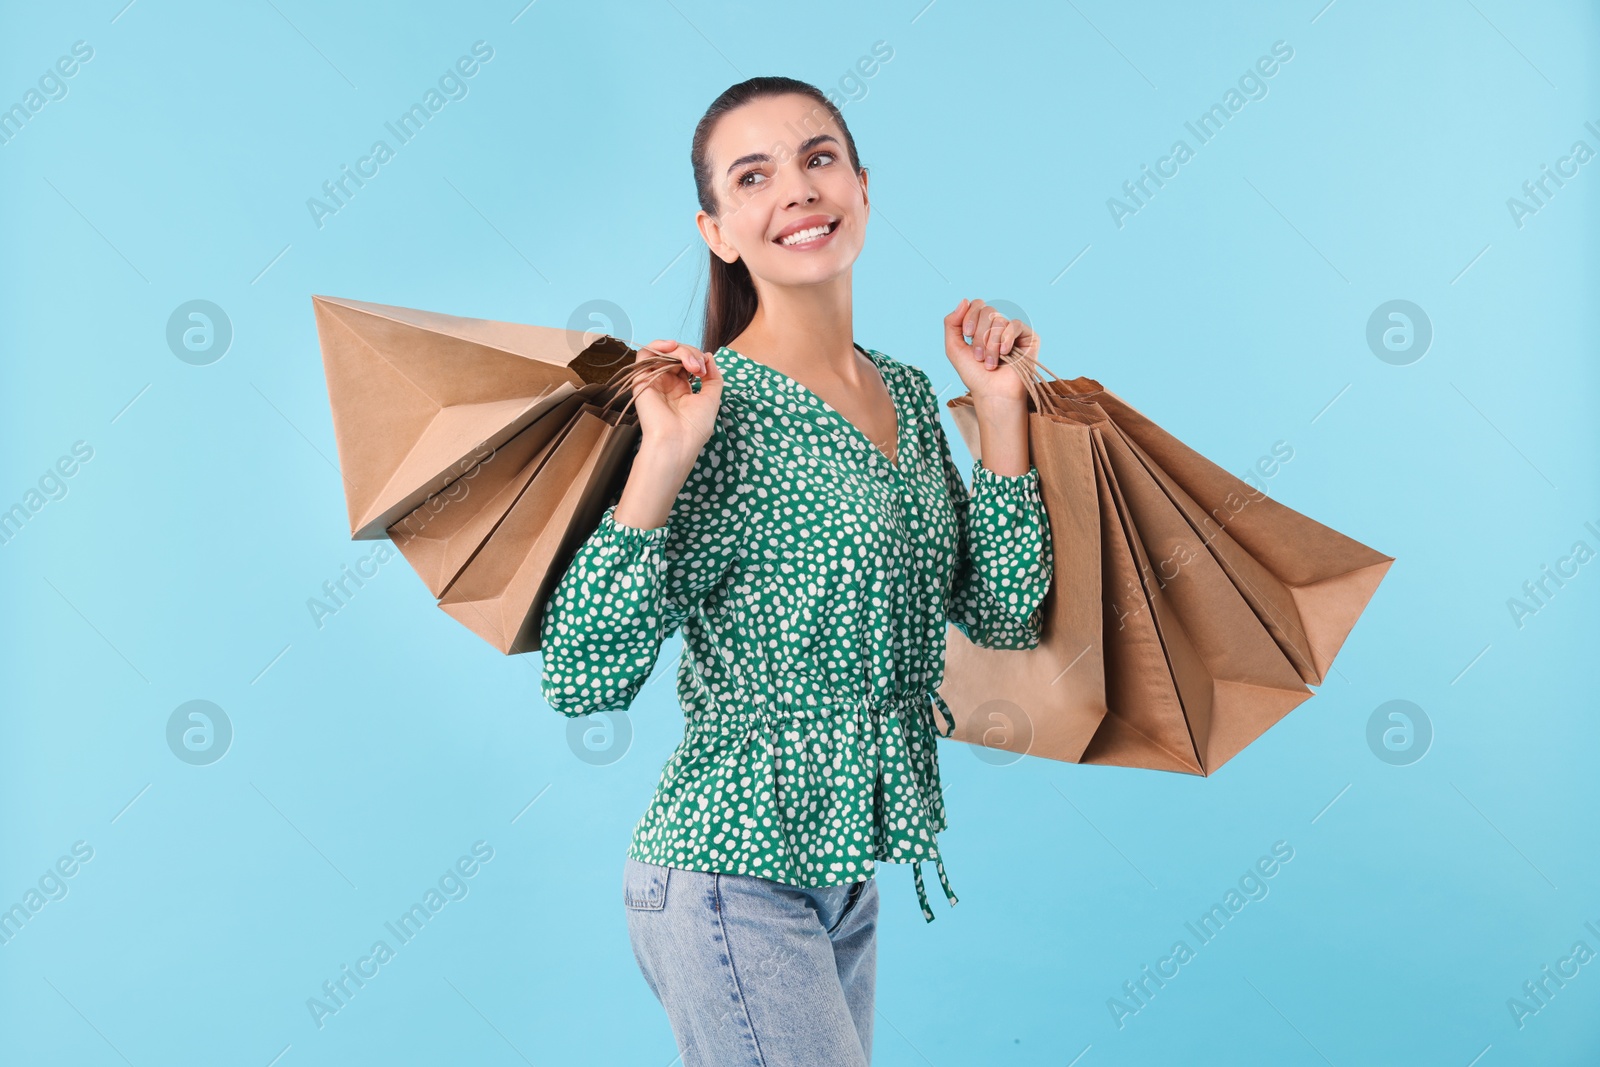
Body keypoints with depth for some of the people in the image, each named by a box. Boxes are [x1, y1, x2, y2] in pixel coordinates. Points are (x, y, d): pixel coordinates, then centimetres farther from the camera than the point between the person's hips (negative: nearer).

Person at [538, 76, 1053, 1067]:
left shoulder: (908, 391, 6)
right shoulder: (718, 408, -16)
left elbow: (1007, 613, 3)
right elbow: (583, 680, -20)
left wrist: (1001, 407, 0)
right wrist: (660, 463, -27)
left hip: (848, 871, 7)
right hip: (733, 878, -7)